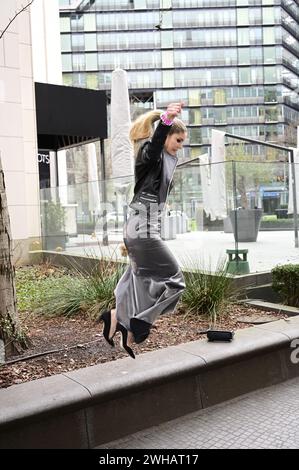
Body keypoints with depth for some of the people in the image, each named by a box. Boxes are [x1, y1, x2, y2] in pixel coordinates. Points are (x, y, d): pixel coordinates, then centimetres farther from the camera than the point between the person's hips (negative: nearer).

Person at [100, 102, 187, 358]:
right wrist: (166, 120, -54)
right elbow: (152, 147, -38)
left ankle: (130, 335, 19)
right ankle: (117, 315, -4)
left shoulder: (165, 158, 19)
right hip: (143, 229, -10)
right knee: (172, 279, -5)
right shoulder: (150, 152, -10)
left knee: (143, 283, 12)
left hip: (144, 228, 10)